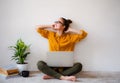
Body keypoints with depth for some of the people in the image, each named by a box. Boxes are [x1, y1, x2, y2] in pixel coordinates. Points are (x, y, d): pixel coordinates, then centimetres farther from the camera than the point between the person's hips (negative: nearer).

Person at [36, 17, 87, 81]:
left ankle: (52, 75, -27)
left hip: (65, 67, 0)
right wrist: (51, 26, 13)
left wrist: (69, 29, 2)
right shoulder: (50, 35, 11)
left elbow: (84, 34, -3)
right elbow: (38, 28, 14)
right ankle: (63, 77, -33)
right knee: (40, 64, -29)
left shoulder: (70, 37, 6)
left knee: (78, 65, -29)